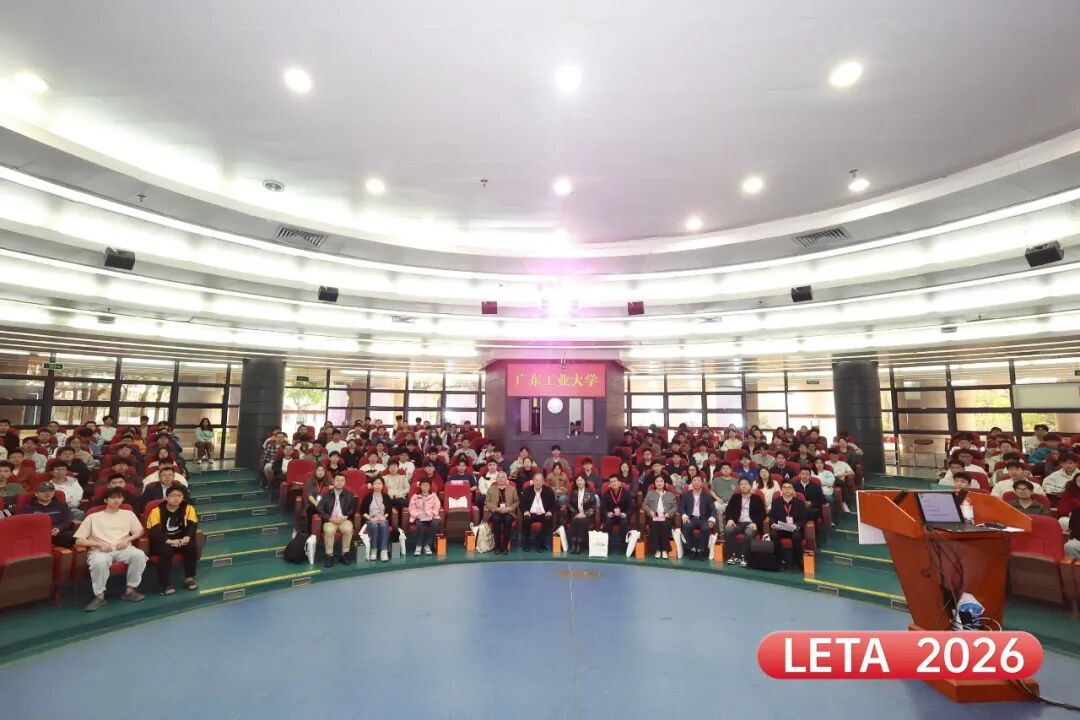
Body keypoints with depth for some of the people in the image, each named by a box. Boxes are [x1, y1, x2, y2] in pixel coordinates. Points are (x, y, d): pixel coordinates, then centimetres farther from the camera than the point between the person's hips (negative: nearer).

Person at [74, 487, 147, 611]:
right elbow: (78, 541, 4)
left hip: (122, 549, 2)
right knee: (99, 562, -38)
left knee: (139, 554, -30)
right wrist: (100, 544, -11)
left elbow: (139, 531, 16)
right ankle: (99, 596, -18)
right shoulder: (93, 517, 10)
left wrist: (127, 539, -5)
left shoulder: (128, 514, 18)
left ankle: (130, 590, -14)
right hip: (100, 550, -2)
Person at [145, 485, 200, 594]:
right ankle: (164, 584, -23)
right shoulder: (157, 511, -11)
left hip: (180, 539, 2)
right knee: (166, 551, -34)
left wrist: (187, 537, -30)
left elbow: (192, 525, -8)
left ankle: (189, 578, -11)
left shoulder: (188, 508, -2)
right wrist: (169, 541, -33)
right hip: (161, 541, -2)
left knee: (192, 547, -26)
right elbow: (153, 532, -17)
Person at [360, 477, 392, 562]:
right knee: (374, 526, -35)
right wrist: (370, 518, -11)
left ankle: (384, 551, -38)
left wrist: (384, 517, -11)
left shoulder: (386, 497, 13)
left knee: (383, 525, -34)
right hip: (370, 520, -1)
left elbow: (389, 510, 8)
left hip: (383, 520, 1)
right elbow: (362, 511, 2)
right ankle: (373, 551, -28)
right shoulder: (368, 497, 8)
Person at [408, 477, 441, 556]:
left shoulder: (434, 496, 12)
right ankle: (419, 546, -19)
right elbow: (412, 508, 3)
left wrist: (431, 514, -11)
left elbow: (436, 507, 6)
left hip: (431, 517, 1)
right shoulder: (415, 496, 10)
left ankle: (427, 545, -20)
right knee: (420, 524, -35)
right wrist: (418, 515, -13)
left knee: (435, 523, -32)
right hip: (419, 517, -1)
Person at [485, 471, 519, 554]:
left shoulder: (512, 488, 16)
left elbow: (517, 502, 9)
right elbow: (487, 502, 3)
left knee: (507, 519, -34)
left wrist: (509, 508, -11)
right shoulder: (491, 489, 14)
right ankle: (497, 546, -25)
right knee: (496, 519, -35)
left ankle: (505, 546, -25)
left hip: (508, 512, 0)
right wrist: (497, 509, -14)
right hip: (495, 512, 0)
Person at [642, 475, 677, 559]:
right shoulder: (650, 493, 21)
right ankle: (657, 550, -17)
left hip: (665, 517, 0)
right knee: (654, 526, -30)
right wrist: (650, 511, -6)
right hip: (654, 517, 0)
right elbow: (644, 505, 13)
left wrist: (669, 513, -7)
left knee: (665, 526, -31)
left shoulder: (670, 494, 22)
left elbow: (675, 506, 12)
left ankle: (664, 550, -18)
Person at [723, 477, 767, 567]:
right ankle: (733, 555, -19)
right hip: (738, 523, 3)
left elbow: (762, 514, 2)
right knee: (728, 530, -29)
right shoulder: (735, 497, 17)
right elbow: (728, 510, 11)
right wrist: (730, 519, -10)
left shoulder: (757, 499, 9)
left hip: (751, 524, -2)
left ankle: (743, 557, -28)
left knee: (749, 533, -37)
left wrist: (755, 523, -16)